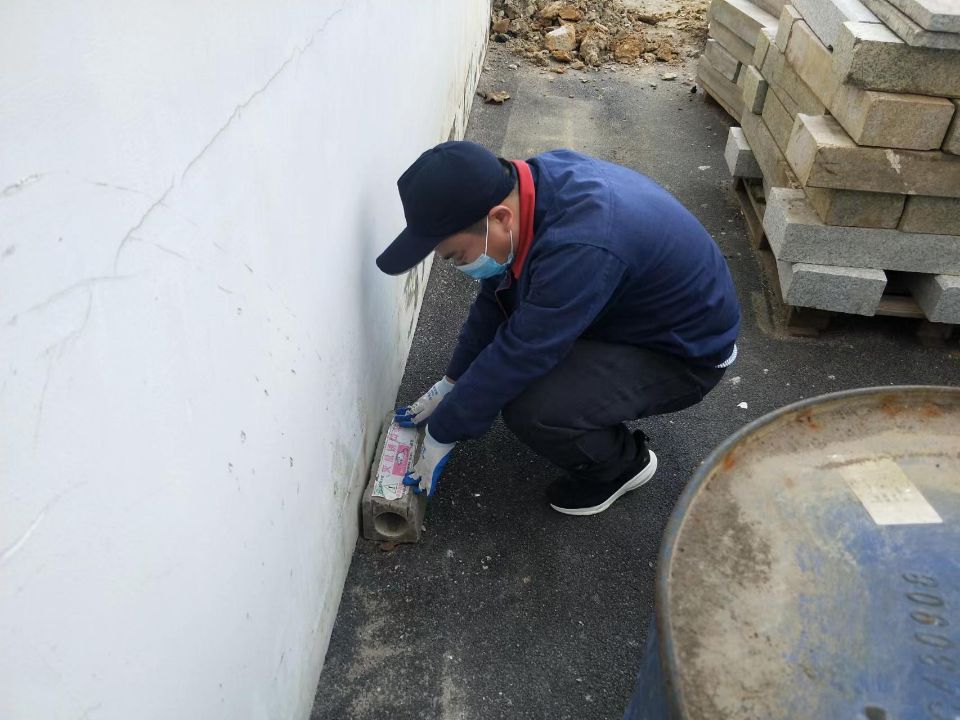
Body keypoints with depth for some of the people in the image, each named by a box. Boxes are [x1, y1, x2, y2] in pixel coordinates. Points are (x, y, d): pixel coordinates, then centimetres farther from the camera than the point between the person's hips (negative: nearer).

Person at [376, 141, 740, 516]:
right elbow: (494, 299, 0)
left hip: (685, 352, -8)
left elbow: (520, 356, -31)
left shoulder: (581, 248, -39)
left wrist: (440, 436, -17)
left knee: (530, 410, -27)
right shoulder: (526, 183, -12)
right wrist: (450, 383, 6)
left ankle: (621, 463, 2)